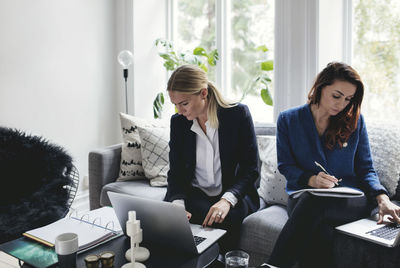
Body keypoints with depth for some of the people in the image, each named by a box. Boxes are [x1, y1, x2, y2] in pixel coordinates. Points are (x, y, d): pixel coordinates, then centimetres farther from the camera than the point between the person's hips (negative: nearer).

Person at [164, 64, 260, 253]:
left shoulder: (238, 114, -9)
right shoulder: (178, 122, 1)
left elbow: (250, 168, -10)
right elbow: (175, 171, 1)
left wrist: (227, 200, -26)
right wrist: (177, 203, -20)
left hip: (234, 194, -2)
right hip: (195, 194, 3)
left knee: (226, 217, -33)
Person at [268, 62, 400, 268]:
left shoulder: (355, 121, 9)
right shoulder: (288, 120, 6)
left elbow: (365, 169, 9)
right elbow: (285, 165, 5)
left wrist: (382, 198, -11)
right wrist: (311, 180, -15)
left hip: (350, 200, 0)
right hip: (303, 195, 0)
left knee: (315, 202, -38)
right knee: (320, 235, -38)